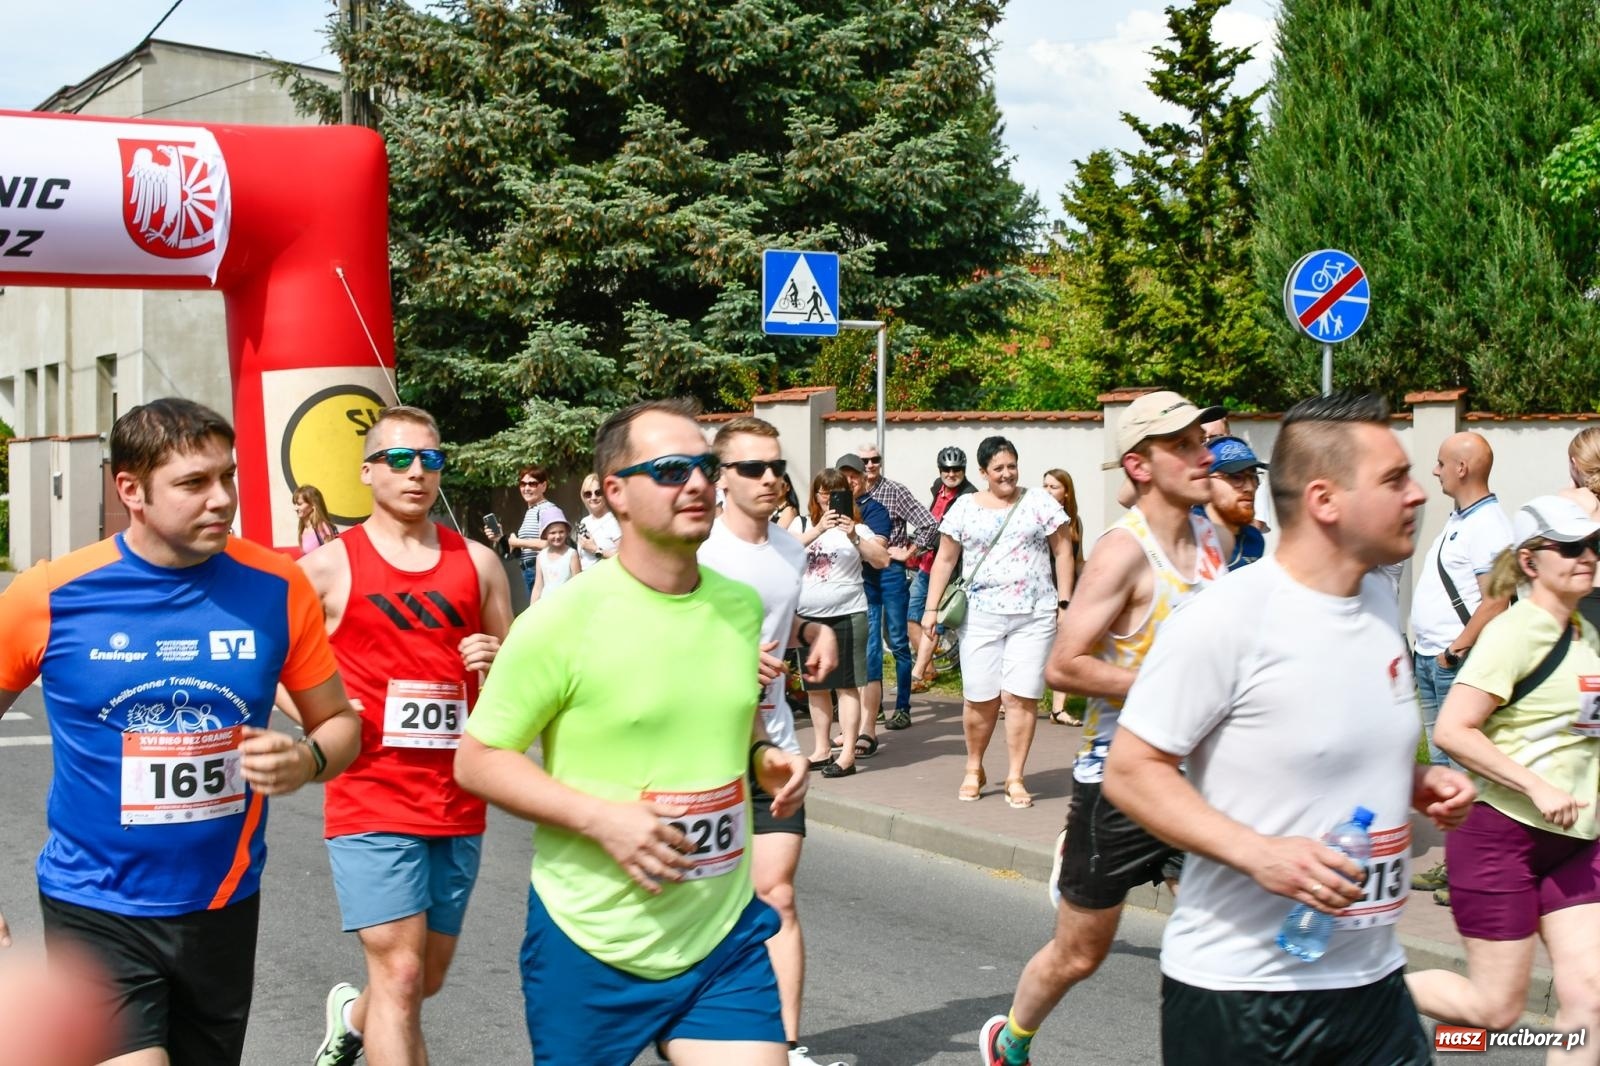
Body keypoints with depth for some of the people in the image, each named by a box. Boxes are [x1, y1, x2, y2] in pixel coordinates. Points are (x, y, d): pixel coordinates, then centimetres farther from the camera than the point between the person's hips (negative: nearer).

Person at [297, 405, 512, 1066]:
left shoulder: (478, 563, 7)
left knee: (428, 979, 18)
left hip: (457, 806, 4)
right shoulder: (327, 567, -2)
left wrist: (497, 665, -7)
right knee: (399, 973, -12)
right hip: (370, 804, -4)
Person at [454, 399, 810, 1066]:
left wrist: (762, 758, 0)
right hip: (590, 946, -3)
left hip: (726, 938, 4)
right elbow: (476, 760, -9)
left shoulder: (741, 607, 4)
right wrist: (600, 817, -21)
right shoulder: (563, 622, -14)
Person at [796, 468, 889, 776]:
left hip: (847, 615, -4)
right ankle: (821, 750, 20)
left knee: (847, 685, -5)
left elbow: (882, 560, -11)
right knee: (815, 687, 11)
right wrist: (819, 529, -26)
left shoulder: (856, 528, 2)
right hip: (808, 616, 4)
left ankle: (847, 754, -4)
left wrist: (854, 537, -26)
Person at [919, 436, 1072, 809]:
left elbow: (1063, 552, 7)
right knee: (979, 697, 1)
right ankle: (974, 770, 22)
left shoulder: (1040, 503, 5)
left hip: (1034, 615, -1)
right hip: (980, 615, 1)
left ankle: (1015, 778, 5)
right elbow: (945, 559, 9)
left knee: (1021, 696, -4)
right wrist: (931, 608, 3)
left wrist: (1064, 602, 0)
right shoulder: (964, 508, 7)